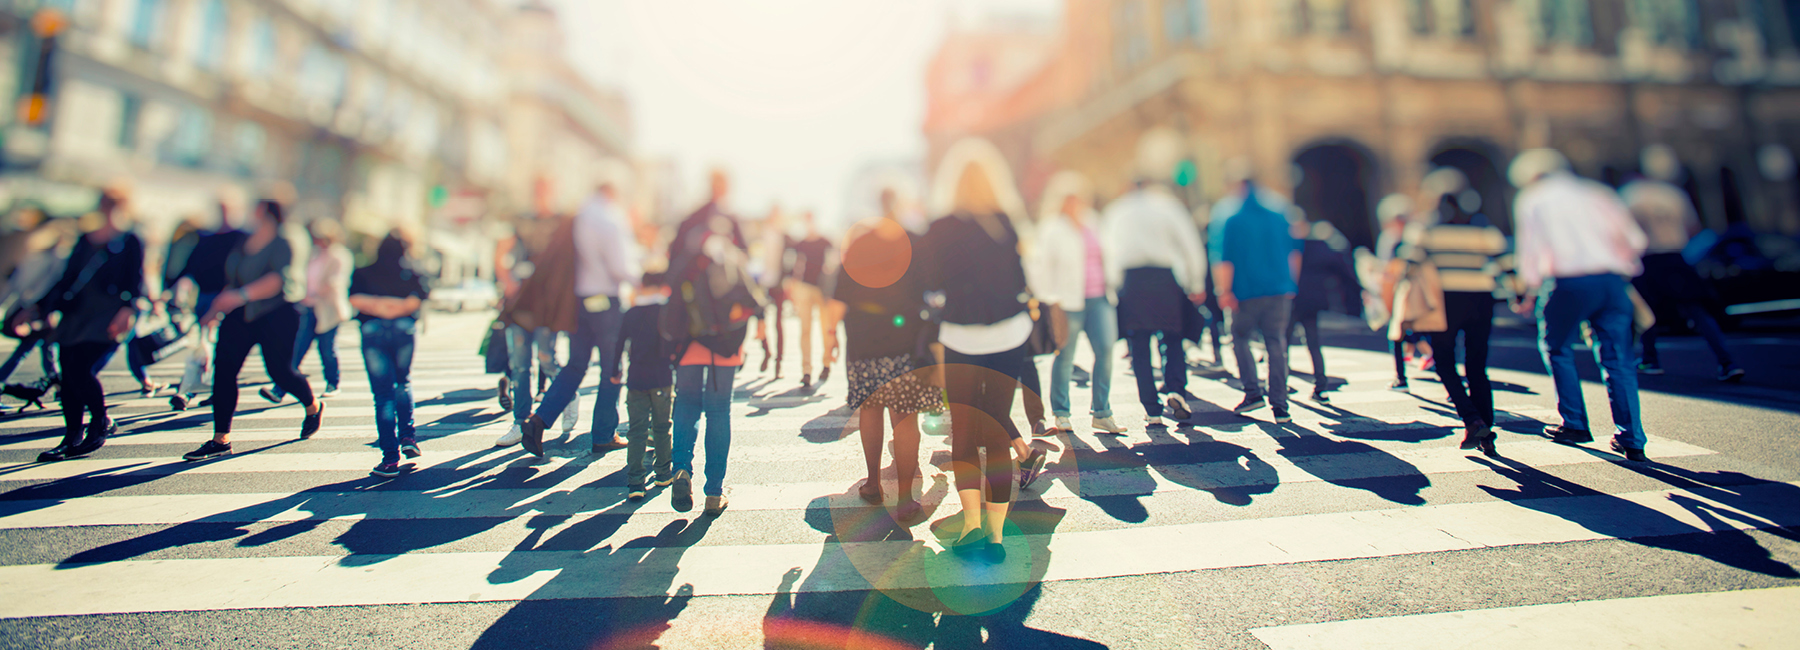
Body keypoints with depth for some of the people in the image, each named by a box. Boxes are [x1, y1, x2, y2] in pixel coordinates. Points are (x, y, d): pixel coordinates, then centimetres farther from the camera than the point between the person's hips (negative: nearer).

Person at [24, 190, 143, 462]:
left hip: (107, 319, -6)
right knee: (69, 378, 4)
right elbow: (67, 279, 25)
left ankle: (100, 424, 3)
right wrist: (40, 307, 22)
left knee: (81, 370, -18)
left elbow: (136, 282, -7)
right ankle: (72, 439, 14)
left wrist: (128, 308, -23)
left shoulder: (130, 243, 3)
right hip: (75, 318, 6)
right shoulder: (84, 241, 19)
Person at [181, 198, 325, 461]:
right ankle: (220, 439, 3)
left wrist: (241, 295, -37)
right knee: (223, 368, -2)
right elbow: (232, 281, 22)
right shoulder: (243, 242, 12)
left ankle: (313, 407, 30)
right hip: (239, 317, 7)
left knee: (280, 371, -2)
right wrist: (216, 310, 19)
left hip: (275, 316, -7)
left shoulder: (280, 245, -10)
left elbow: (278, 279, -27)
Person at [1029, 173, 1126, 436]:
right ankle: (1061, 414, 16)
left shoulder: (1095, 225, 16)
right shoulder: (1052, 230, -3)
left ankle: (1101, 413, 9)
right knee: (1065, 357, 1)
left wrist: (1114, 282, 18)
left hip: (1100, 299, 5)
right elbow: (1041, 266, -5)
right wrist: (1048, 298, -9)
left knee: (1106, 350, -3)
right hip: (1069, 302, -5)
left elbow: (1110, 257, 26)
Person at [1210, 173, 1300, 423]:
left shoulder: (1227, 215, -4)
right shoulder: (1278, 210, 9)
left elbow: (1223, 259, -10)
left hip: (1247, 292, -3)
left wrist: (1224, 292, -8)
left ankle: (1253, 392, 4)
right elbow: (1294, 252, 15)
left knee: (1240, 337, 14)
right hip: (1280, 290, 4)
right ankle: (1279, 405, 6)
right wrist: (1290, 281, 24)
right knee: (1277, 343, 6)